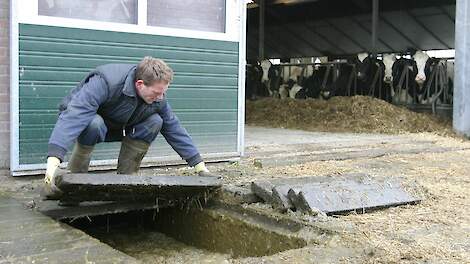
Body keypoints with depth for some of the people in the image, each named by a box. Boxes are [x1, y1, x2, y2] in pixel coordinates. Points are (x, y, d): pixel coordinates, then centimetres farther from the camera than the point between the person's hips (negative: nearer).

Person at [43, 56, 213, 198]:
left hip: (117, 128, 5)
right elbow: (74, 115, -48)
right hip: (84, 119, -5)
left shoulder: (157, 98, -16)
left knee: (154, 122, -19)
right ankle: (75, 176, -19)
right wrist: (54, 161, -60)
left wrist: (200, 166, -11)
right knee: (95, 123, -40)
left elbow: (174, 129, -8)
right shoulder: (104, 83, -37)